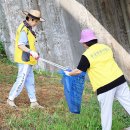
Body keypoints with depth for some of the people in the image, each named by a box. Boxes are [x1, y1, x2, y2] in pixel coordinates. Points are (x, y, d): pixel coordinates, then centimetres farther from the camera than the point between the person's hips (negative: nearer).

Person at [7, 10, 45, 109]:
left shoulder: (28, 28, 13)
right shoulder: (24, 30, -18)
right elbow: (20, 45, -24)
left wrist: (33, 54, 16)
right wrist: (31, 52, -32)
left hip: (27, 60, 10)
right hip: (24, 60, -10)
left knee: (30, 81, 10)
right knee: (21, 81, -4)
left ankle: (33, 102, 14)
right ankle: (10, 99, 7)